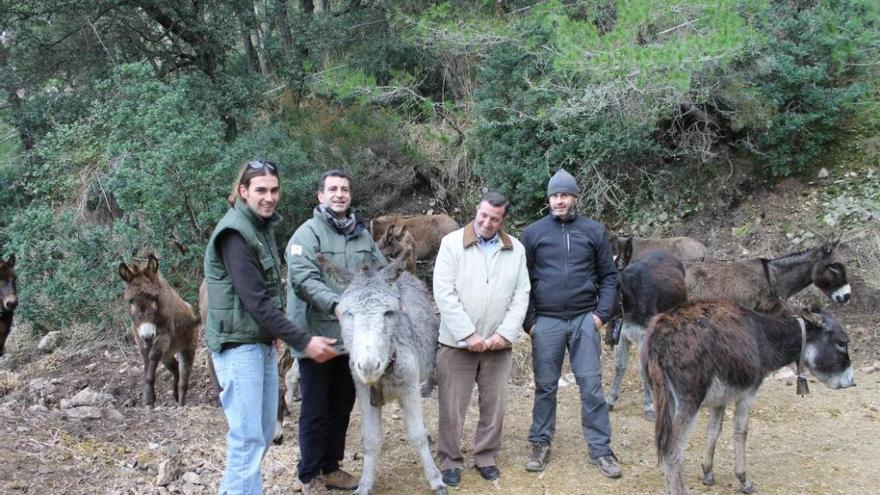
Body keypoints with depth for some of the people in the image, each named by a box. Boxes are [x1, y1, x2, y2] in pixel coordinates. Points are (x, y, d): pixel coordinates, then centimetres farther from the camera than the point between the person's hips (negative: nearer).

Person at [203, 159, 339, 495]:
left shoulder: (262, 226, 10)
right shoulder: (234, 233, -17)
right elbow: (256, 301, -22)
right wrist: (303, 342, -22)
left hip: (264, 342, 9)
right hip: (238, 345, -9)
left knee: (264, 432, 14)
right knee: (248, 436, -6)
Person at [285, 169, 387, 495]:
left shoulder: (362, 235, 9)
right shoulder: (308, 233, -11)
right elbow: (303, 279, -23)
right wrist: (335, 304, -35)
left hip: (351, 336, 6)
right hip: (316, 337, -6)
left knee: (342, 407, 17)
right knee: (315, 410, 4)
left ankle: (330, 467, 32)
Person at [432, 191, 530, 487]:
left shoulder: (516, 249, 6)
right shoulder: (452, 243, -4)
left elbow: (521, 296, 4)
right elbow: (444, 293, -11)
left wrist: (505, 333, -8)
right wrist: (468, 334, -15)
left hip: (498, 344, 3)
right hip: (457, 342, -3)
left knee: (495, 406, 11)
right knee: (452, 407, 4)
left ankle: (485, 457, 29)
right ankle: (450, 461, 21)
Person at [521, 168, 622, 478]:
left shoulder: (594, 231, 4)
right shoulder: (533, 232, 2)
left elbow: (608, 276, 8)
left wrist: (602, 313, -2)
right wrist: (528, 320, -1)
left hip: (584, 320, 0)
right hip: (546, 322, 0)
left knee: (591, 386, 3)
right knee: (545, 386, 9)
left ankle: (600, 449, 12)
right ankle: (540, 444, 22)